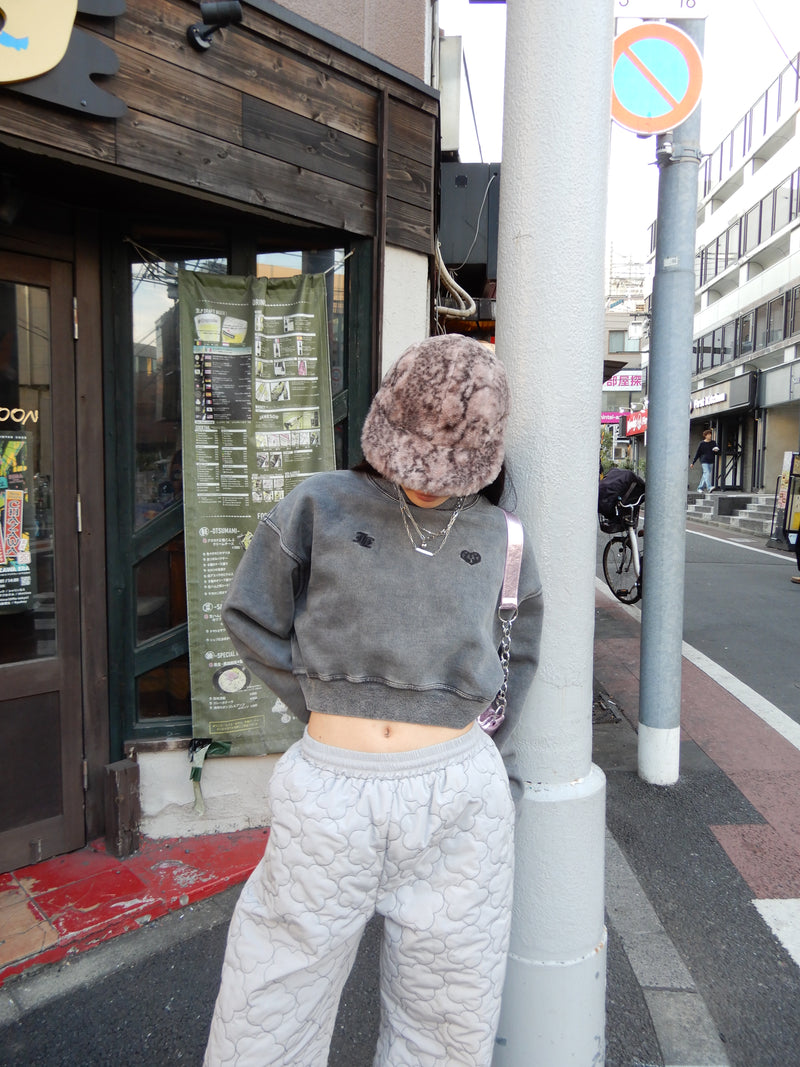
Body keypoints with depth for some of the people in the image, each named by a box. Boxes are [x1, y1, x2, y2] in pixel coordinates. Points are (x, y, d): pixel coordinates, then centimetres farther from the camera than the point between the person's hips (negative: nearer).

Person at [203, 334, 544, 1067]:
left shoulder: (499, 534, 3)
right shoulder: (321, 506, -3)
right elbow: (253, 619, 5)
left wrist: (487, 751, 12)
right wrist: (326, 709, 3)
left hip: (458, 799, 2)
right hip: (330, 793, -1)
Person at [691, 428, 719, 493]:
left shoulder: (713, 442, 9)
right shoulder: (702, 443, -1)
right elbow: (697, 453, 3)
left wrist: (716, 450, -14)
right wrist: (693, 462, 4)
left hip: (711, 461, 4)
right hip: (704, 461, -4)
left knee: (706, 475, 7)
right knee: (707, 473, -20)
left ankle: (700, 488, 19)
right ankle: (709, 487, -31)